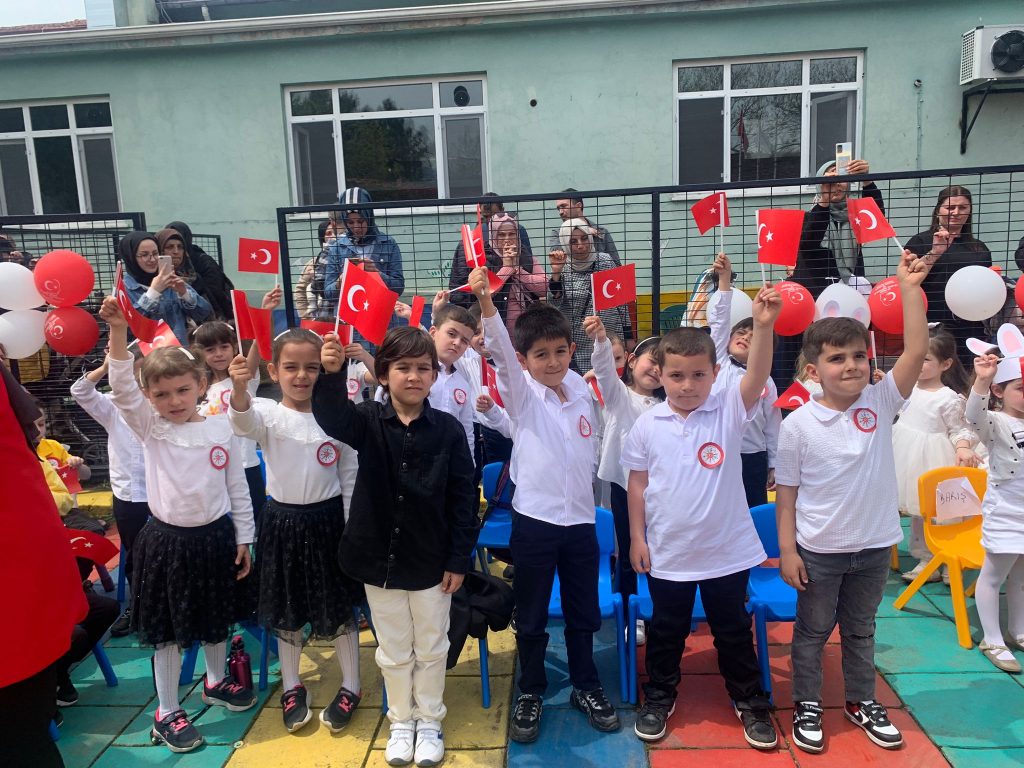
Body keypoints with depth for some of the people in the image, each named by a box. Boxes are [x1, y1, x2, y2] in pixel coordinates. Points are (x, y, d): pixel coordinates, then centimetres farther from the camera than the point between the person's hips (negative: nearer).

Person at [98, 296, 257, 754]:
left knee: (217, 620, 20)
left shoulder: (221, 429, -4)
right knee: (170, 630, 9)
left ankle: (215, 682, 44)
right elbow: (121, 387, -23)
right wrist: (118, 330, -36)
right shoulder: (149, 428, -6)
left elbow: (238, 488, 1)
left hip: (216, 536, 2)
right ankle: (166, 712, 25)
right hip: (167, 540, -2)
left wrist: (243, 539, 3)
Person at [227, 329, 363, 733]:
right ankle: (292, 687, 34)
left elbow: (351, 477, 0)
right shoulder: (269, 414, -8)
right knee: (287, 610, 15)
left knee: (340, 607, 10)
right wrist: (240, 388, -54)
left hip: (329, 521, 0)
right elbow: (244, 422, -33)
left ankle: (350, 686, 29)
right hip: (282, 522, 1)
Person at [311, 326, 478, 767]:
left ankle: (430, 721, 38)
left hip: (432, 561, -1)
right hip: (379, 558, 1)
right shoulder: (368, 422, -7)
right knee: (393, 651, 18)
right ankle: (401, 721, 39)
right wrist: (332, 374, -50)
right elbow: (332, 416, -30)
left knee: (431, 650, 16)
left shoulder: (448, 429, -9)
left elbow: (463, 498, -7)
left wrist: (459, 559, -8)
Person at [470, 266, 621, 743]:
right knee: (531, 617, 10)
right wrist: (485, 301, -39)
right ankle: (530, 694, 28)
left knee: (584, 613, 16)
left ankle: (586, 687, 35)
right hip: (534, 520, -3)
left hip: (581, 519, 4)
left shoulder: (582, 392, 5)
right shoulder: (521, 394, -7)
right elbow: (499, 351, -26)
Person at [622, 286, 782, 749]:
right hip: (667, 552, 1)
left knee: (734, 631, 18)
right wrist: (637, 537, 0)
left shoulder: (730, 410, -10)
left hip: (727, 550, 0)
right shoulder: (647, 425, -8)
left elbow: (757, 375, -28)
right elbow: (637, 483, 0)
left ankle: (749, 700, 38)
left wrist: (763, 325, -43)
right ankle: (659, 697, 39)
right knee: (665, 632, 18)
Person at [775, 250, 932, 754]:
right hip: (818, 551, -3)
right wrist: (787, 551, -9)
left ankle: (862, 701, 42)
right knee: (812, 632, 15)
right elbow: (786, 494, -9)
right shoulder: (798, 424, -15)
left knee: (860, 629, 23)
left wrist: (909, 288, -24)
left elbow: (917, 351, -20)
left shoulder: (881, 402, -8)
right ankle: (807, 705, 32)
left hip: (874, 545, 3)